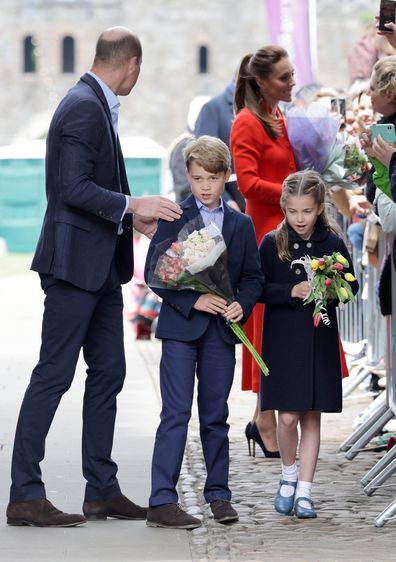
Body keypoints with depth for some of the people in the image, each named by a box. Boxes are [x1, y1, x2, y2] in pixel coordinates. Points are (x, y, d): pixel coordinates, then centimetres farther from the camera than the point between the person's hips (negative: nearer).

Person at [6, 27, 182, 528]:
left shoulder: (98, 105, 14)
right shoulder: (84, 107, -16)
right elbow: (74, 188, -22)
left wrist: (135, 217, 20)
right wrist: (132, 205, -18)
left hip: (99, 266, 10)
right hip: (75, 261, -10)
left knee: (108, 372, 11)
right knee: (53, 375, -7)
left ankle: (102, 490, 17)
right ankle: (25, 496, -3)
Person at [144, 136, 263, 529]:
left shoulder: (241, 224, 11)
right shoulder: (173, 218, 1)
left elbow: (253, 276, 11)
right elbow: (154, 272, -5)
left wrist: (242, 304, -9)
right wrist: (193, 300, -15)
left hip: (221, 331, 3)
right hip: (180, 326, -3)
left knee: (216, 415, 10)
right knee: (176, 413, -8)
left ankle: (218, 494, 20)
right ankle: (161, 501, -9)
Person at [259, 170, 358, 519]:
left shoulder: (333, 244, 1)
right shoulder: (272, 244, -2)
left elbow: (351, 287, 6)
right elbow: (260, 289, -4)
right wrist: (292, 291, -18)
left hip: (320, 339, 1)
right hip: (283, 339, -1)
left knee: (312, 416, 4)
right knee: (288, 416, -4)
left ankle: (304, 491, 10)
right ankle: (288, 476, 22)